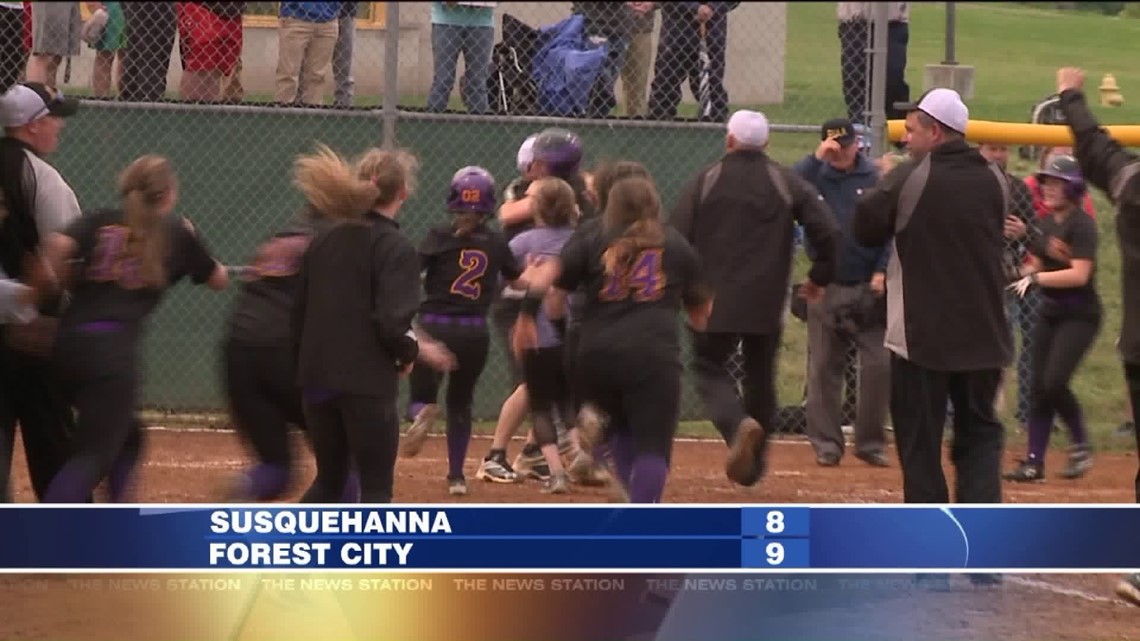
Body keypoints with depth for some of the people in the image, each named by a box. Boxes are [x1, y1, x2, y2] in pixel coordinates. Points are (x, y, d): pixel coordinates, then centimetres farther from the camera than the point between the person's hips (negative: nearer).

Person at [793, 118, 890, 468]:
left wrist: (882, 271, -11)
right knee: (823, 368, 3)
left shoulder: (876, 178, 0)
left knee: (879, 365, -5)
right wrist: (816, 159, -18)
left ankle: (870, 442, 6)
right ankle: (826, 444, 10)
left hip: (868, 288, -1)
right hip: (826, 288, 1)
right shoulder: (815, 176, 3)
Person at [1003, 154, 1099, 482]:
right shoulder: (1046, 224, 11)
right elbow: (1034, 266, 15)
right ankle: (1034, 461, 7)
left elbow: (1079, 274, -22)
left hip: (1079, 316, -8)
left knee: (1054, 382, -18)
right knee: (1039, 387, 3)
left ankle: (1081, 445, 2)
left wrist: (1036, 277, -21)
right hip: (1049, 313, 8)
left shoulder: (1082, 225, -13)